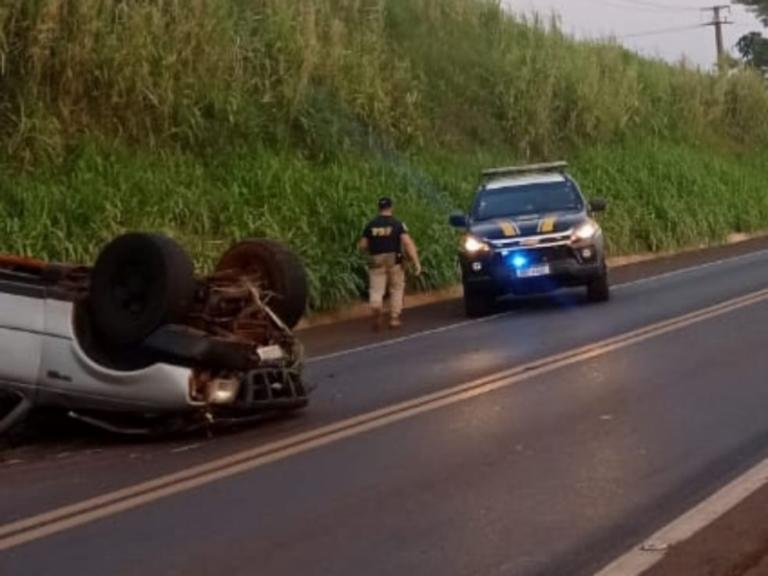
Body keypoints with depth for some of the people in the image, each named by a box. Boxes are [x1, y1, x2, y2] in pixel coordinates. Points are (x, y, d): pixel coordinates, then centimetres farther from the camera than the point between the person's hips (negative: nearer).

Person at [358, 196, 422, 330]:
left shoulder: (371, 225, 4)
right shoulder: (397, 224, -3)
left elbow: (362, 245, 6)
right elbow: (407, 243, -13)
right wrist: (416, 262, -15)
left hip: (376, 261, 1)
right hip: (394, 260, -1)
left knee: (376, 290, -1)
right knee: (396, 289, 14)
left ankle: (376, 308, -31)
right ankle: (394, 318, 13)